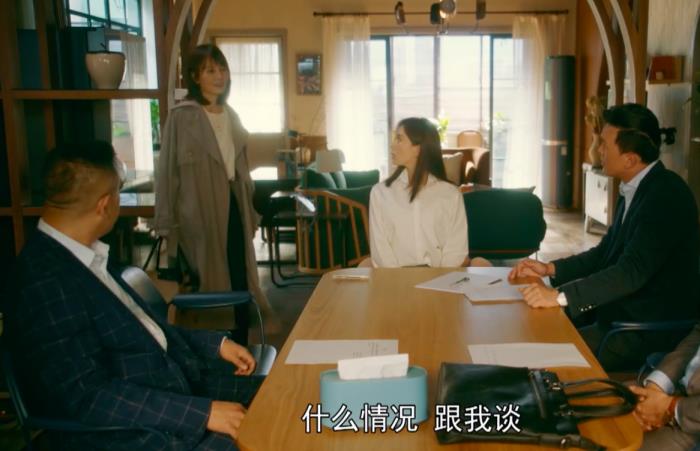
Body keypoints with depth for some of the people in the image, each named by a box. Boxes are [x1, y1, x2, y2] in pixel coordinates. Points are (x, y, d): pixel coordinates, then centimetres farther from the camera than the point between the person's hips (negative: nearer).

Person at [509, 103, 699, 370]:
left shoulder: (666, 195, -21)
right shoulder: (632, 190, 7)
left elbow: (633, 270, -29)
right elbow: (606, 253, 14)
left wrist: (561, 295, -34)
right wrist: (549, 269, 3)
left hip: (650, 332, -9)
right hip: (623, 314, 9)